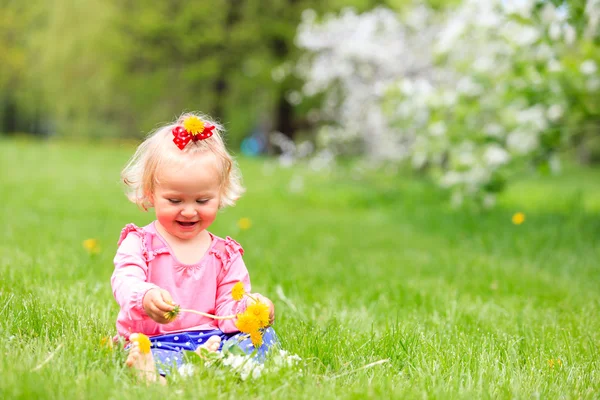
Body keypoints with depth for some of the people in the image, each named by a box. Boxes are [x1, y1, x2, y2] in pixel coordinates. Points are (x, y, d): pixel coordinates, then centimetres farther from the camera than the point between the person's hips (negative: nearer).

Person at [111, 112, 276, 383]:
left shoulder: (225, 254, 12)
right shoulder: (139, 243, 5)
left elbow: (228, 309, 5)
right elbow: (125, 281, -14)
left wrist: (250, 308, -22)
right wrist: (146, 297, -40)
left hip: (212, 339, 3)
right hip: (151, 341, -3)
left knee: (264, 336, -22)